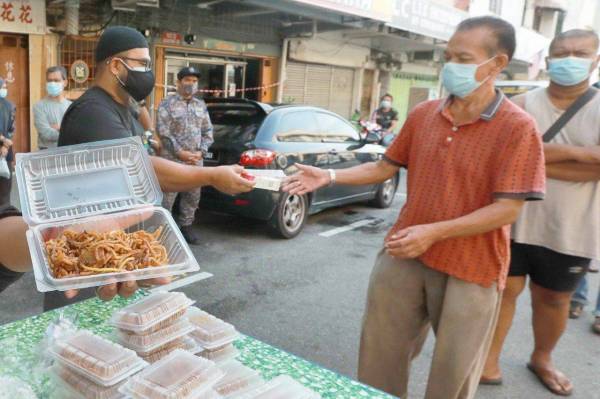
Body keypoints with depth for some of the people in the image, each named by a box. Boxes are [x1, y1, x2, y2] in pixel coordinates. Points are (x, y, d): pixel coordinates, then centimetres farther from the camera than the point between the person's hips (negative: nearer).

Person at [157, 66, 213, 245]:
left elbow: (208, 131, 13)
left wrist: (201, 152, -2)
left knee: (193, 196, 12)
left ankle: (186, 225, 26)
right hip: (173, 160, -5)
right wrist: (180, 152, -14)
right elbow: (163, 132, -9)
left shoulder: (201, 105, 13)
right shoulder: (167, 104, -3)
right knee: (167, 196, -4)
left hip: (196, 160, 5)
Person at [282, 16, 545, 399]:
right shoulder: (423, 114, 2)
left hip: (471, 269, -4)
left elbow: (507, 209, -17)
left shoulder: (517, 127, -13)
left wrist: (434, 232, -26)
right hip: (404, 255, 5)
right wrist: (329, 177, -4)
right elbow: (386, 167, 9)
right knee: (380, 353, 16)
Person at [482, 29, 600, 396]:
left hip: (570, 233, 2)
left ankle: (542, 359, 40)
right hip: (513, 224, -1)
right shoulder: (521, 105, -2)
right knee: (504, 291, 7)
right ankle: (490, 362, 22)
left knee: (554, 299, 17)